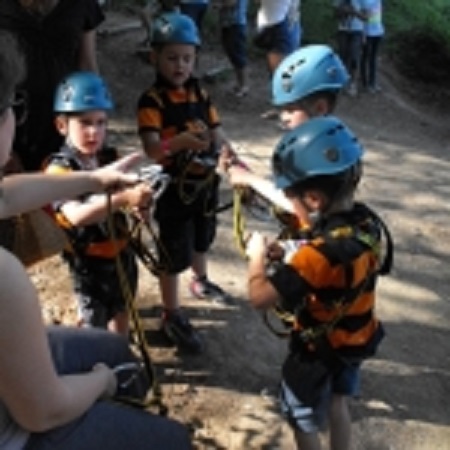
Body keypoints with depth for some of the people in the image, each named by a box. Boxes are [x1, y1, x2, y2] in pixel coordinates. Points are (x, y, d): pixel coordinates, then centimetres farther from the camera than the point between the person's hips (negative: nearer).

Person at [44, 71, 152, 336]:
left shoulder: (110, 158, -3)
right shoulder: (59, 169, -22)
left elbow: (126, 191, 4)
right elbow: (77, 215, -37)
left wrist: (140, 199, -22)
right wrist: (124, 198, -51)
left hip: (121, 251, 6)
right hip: (89, 260, -6)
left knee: (121, 311, 23)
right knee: (94, 323, 7)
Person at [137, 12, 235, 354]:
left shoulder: (200, 93, 2)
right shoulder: (151, 101, -18)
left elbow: (218, 135, 5)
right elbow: (151, 149, -29)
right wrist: (178, 141, -46)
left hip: (206, 183, 7)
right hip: (173, 189, -6)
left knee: (202, 240, 27)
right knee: (174, 256, 3)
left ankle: (200, 281, 54)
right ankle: (172, 316, 17)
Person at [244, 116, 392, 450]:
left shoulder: (320, 252, -39)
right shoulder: (370, 222, -14)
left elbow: (260, 297, -38)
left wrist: (258, 254, -19)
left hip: (317, 351, -7)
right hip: (355, 340, 7)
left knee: (304, 422, 17)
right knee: (338, 404, 29)